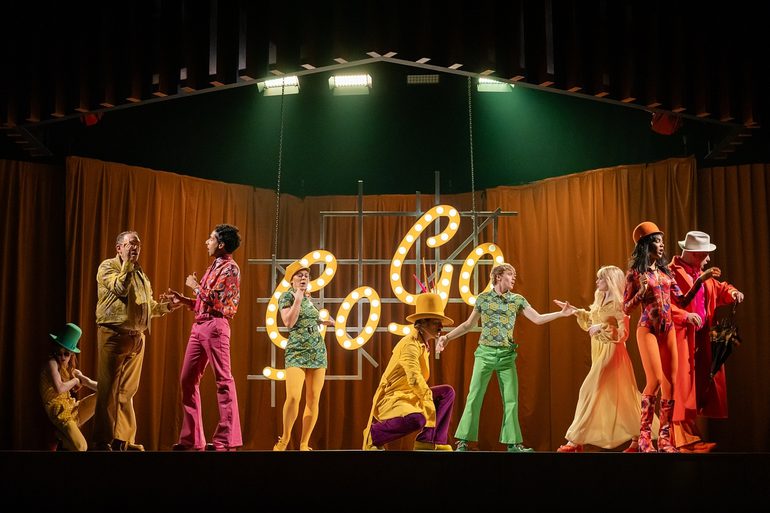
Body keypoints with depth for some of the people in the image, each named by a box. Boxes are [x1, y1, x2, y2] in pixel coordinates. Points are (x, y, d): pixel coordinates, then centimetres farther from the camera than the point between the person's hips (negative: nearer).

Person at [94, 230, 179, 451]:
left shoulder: (140, 273, 21)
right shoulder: (107, 266, 1)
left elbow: (149, 306, 24)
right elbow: (120, 288, -17)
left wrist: (166, 306, 7)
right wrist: (127, 263, -11)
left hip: (137, 338, 7)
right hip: (114, 335, -7)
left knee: (127, 391, 9)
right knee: (108, 388, -6)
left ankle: (124, 439, 14)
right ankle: (103, 441, -3)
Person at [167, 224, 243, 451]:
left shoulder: (230, 268, -5)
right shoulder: (213, 267, 22)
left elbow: (217, 302, -16)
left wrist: (196, 287, -5)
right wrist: (182, 299, 17)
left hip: (215, 326, -10)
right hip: (199, 326, 10)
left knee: (223, 380, -7)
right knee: (188, 379, 7)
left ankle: (227, 439, -5)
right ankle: (192, 438, 12)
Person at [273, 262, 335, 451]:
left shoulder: (308, 297, 16)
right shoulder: (286, 296, -1)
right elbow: (289, 323, -15)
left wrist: (322, 321, 22)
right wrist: (298, 299, -14)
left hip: (317, 351, 6)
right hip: (297, 351, -6)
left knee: (313, 400, 1)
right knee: (293, 397, -20)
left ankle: (304, 444, 7)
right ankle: (284, 439, -3)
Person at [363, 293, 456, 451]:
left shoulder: (423, 344, 14)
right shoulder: (411, 344, -17)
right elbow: (414, 379, -30)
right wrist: (429, 398, -16)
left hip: (409, 396, 10)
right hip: (392, 398, -10)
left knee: (447, 392, 6)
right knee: (416, 419, -38)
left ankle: (428, 442, 0)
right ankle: (373, 434, -12)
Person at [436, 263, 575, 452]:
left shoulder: (517, 300, 6)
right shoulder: (483, 298, 2)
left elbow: (538, 319, 1)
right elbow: (468, 324, 9)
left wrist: (561, 313, -10)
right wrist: (447, 337, 2)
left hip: (507, 355, 2)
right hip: (485, 353, -2)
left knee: (511, 399, 2)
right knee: (474, 397, -3)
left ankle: (513, 443, 10)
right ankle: (463, 440, 2)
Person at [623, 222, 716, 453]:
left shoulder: (664, 271, 14)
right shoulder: (635, 273, -1)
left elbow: (682, 302, 12)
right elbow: (626, 308, -1)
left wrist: (700, 280, 5)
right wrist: (642, 292, -18)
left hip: (668, 330, 6)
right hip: (648, 329, -6)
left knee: (670, 383, 0)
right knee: (655, 380, -16)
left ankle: (664, 438, 5)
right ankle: (644, 436, -7)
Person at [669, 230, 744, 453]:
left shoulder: (702, 275, 15)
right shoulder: (672, 273, -14)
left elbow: (718, 289, 30)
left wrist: (731, 293, 9)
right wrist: (685, 316, -29)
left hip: (701, 339, 9)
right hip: (681, 338, -9)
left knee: (700, 384, 10)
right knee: (682, 386, -6)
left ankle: (691, 436, 18)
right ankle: (684, 438, -1)